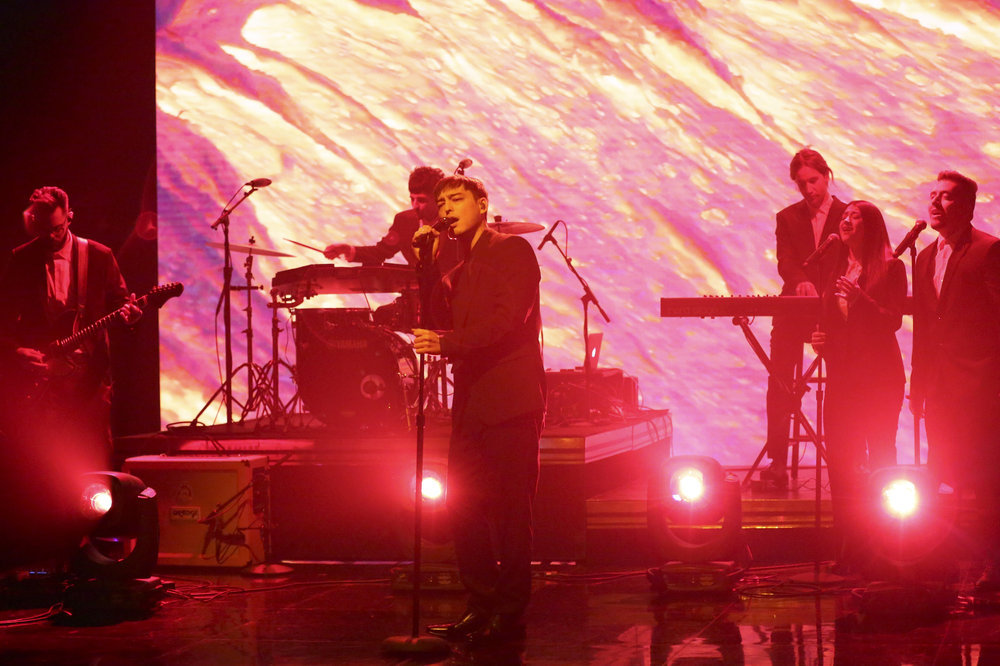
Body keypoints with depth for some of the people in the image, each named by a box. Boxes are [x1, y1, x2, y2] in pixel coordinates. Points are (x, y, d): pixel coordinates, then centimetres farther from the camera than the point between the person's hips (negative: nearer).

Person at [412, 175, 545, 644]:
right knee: (463, 508, 6)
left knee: (511, 512, -5)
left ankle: (511, 617, -1)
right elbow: (440, 322, 7)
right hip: (472, 403, 8)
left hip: (511, 400, -8)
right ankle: (483, 610, 15)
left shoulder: (513, 251, -1)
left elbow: (509, 319, -15)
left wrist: (448, 342, -25)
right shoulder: (459, 273, 22)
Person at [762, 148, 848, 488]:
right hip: (794, 309, 1)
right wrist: (800, 282, -25)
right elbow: (785, 261, -3)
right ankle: (777, 463, -5)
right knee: (779, 385, -6)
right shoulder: (787, 218, 11)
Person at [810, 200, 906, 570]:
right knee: (840, 460, 3)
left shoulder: (890, 267, -3)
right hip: (842, 374, 6)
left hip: (879, 377, -6)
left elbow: (894, 321, -12)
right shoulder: (836, 268, 15)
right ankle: (849, 544, 9)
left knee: (880, 457, -4)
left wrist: (859, 298, -25)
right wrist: (819, 339, 2)